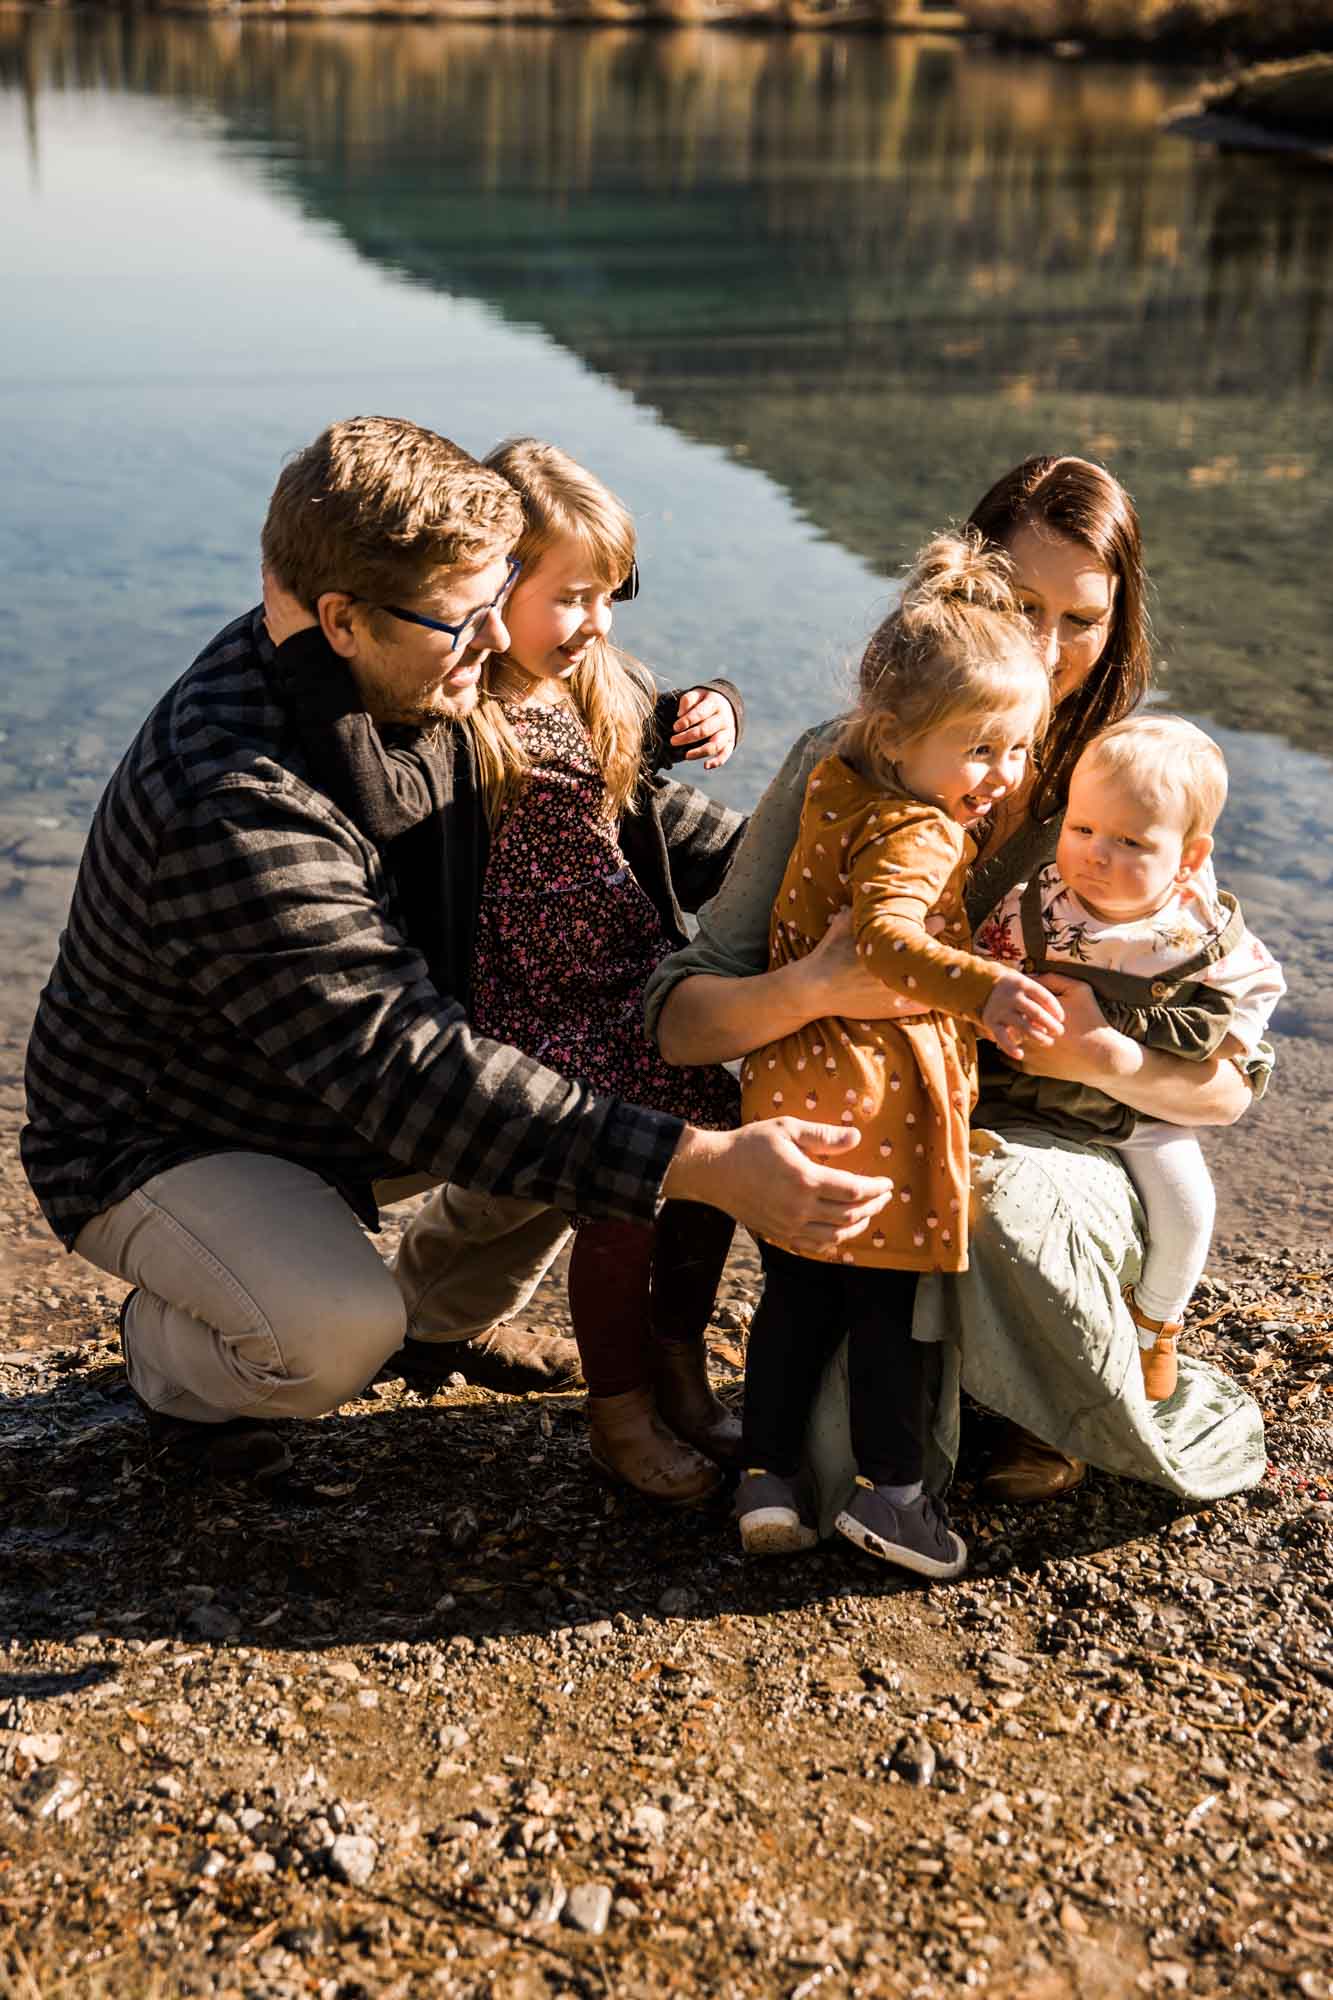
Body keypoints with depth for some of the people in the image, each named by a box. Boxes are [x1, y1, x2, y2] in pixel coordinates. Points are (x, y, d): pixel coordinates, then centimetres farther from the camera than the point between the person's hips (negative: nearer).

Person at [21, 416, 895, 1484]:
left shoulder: (411, 681, -10)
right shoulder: (234, 805, -37)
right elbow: (404, 1072, -42)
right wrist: (703, 1167, -48)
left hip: (336, 1097, 8)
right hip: (161, 1142, -7)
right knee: (338, 1331, -34)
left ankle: (443, 1312, 17)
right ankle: (174, 1358, 4)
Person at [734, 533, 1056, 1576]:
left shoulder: (842, 782, 9)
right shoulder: (916, 835, -19)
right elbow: (885, 937, -38)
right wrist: (984, 990, -52)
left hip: (794, 1080, 8)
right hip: (882, 1099, -8)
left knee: (798, 1295, 16)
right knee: (886, 1302, 7)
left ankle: (767, 1475, 22)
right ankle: (889, 1489, 17)